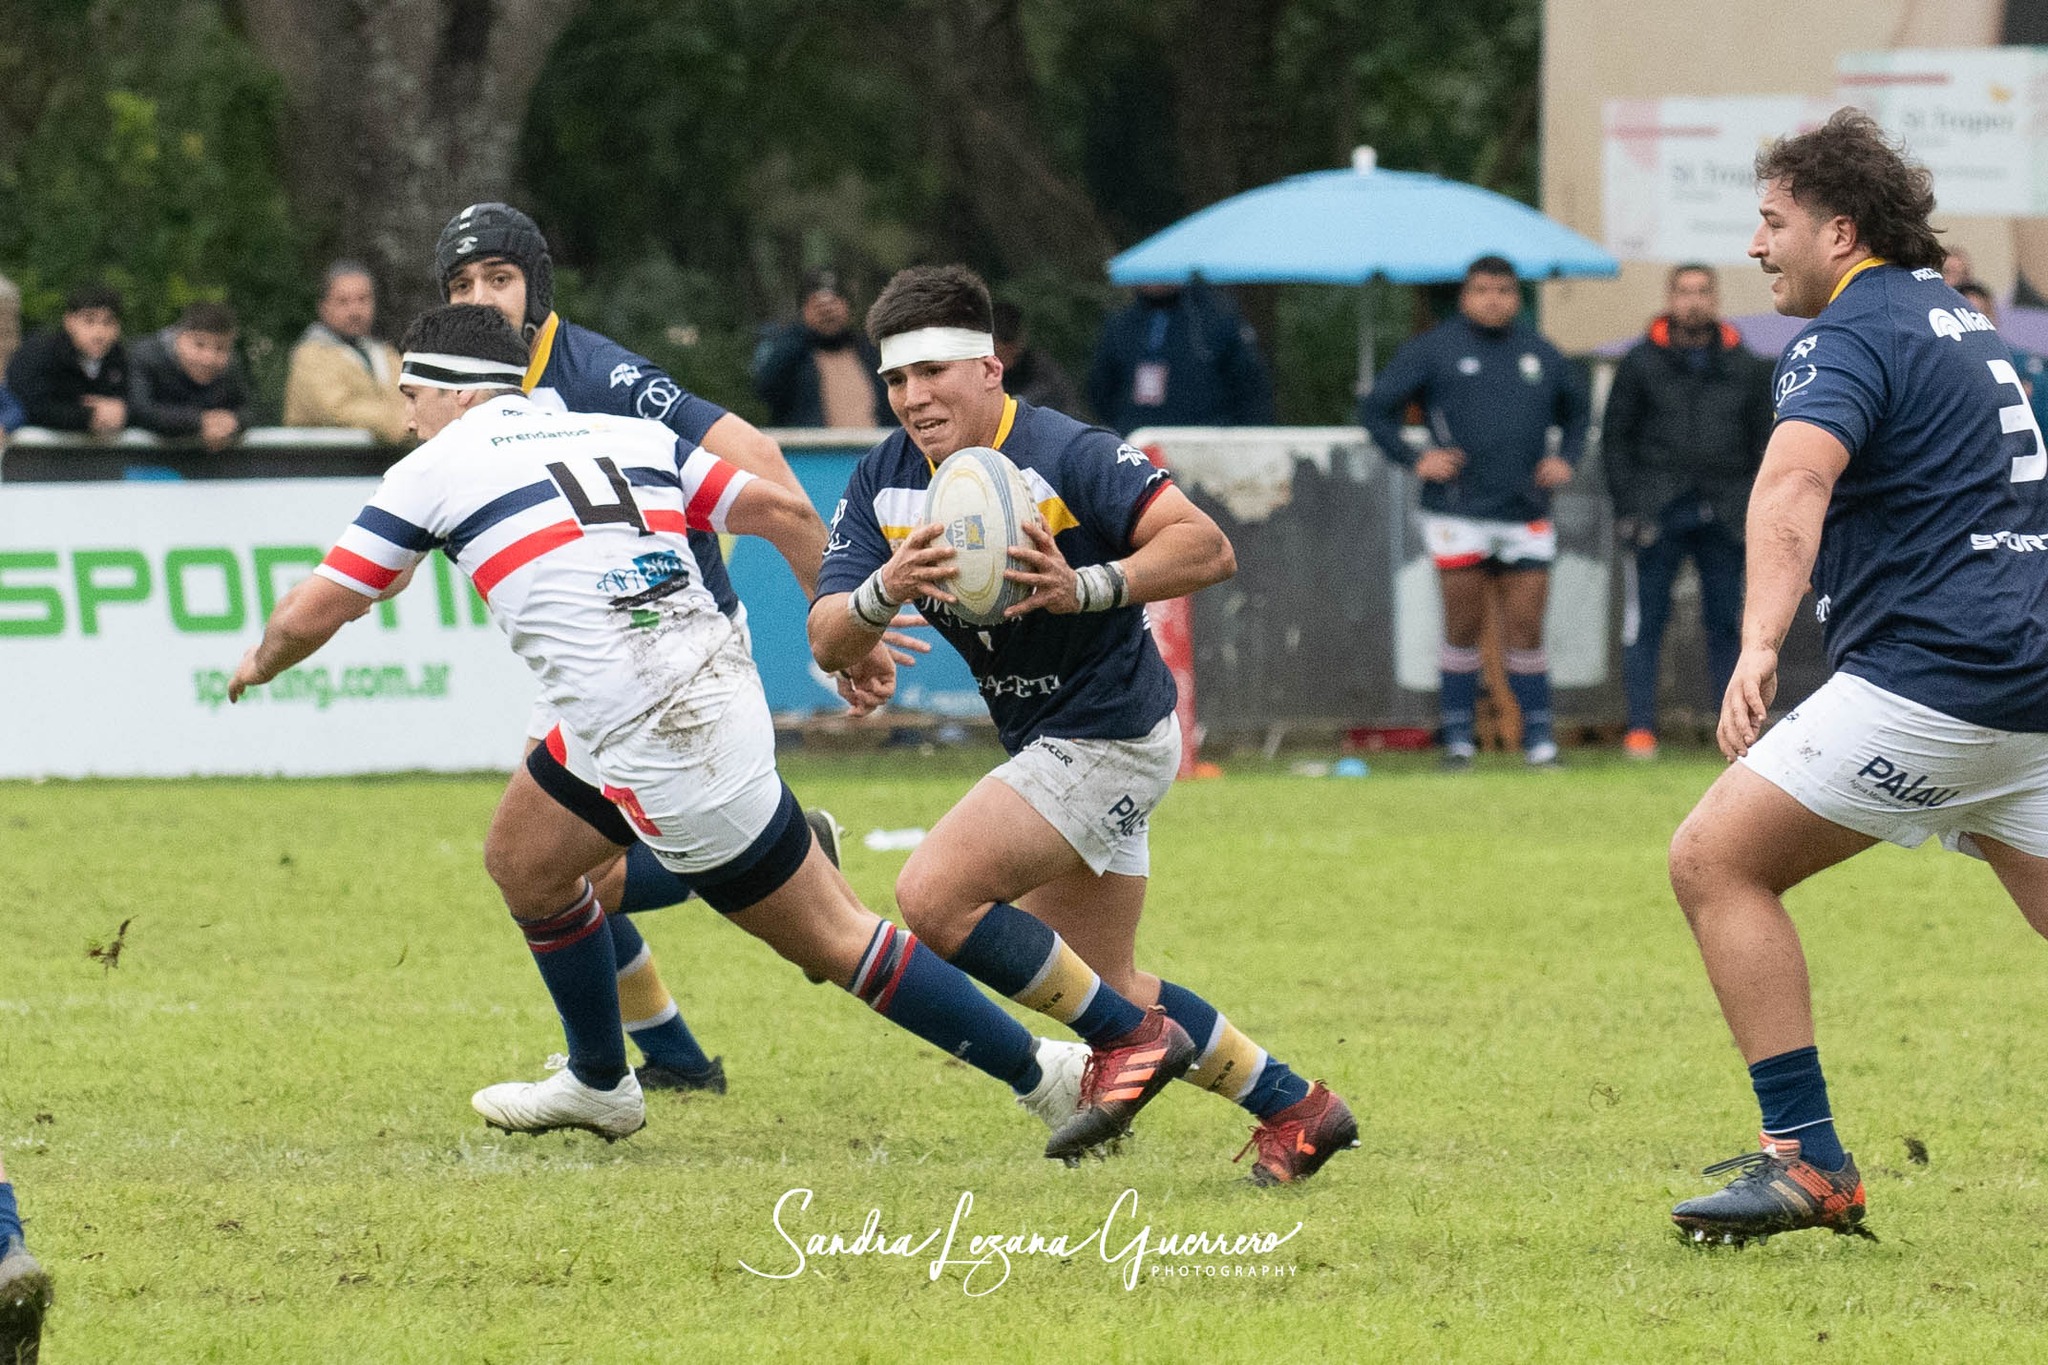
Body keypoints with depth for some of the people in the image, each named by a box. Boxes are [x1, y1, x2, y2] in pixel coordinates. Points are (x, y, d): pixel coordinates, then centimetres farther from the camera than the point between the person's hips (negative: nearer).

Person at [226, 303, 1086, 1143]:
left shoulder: (434, 470, 2)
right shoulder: (628, 435, 17)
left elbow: (312, 614, 6)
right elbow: (783, 511, 11)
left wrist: (260, 663, 27)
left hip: (660, 744, -8)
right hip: (715, 682, 8)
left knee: (833, 938, 0)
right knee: (521, 857, 26)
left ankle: (1039, 1073, 1)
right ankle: (598, 1084, 39)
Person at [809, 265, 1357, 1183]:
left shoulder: (1065, 454, -22)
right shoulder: (881, 484, -2)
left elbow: (1208, 549, -28)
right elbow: (829, 642, -10)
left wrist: (1088, 588, -42)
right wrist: (885, 591, -31)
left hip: (1107, 736, -9)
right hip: (1047, 744, 9)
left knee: (933, 896, -19)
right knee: (1098, 984, 15)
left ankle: (1130, 1041, -5)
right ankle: (1293, 1108, 26)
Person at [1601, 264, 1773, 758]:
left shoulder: (1745, 367, 11)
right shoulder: (1641, 364, 5)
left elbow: (1763, 441, 14)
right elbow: (1616, 439, 5)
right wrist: (1628, 507, -4)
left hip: (1725, 514, 2)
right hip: (1660, 511, -2)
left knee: (1728, 623, 4)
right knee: (1646, 621, -4)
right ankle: (1641, 729, -2)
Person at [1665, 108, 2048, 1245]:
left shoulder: (1851, 334, -8)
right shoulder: (1952, 315, 20)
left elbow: (1794, 484, -27)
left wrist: (1760, 645, -40)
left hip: (1934, 672, -9)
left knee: (1714, 858, -6)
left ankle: (1807, 1160, -10)